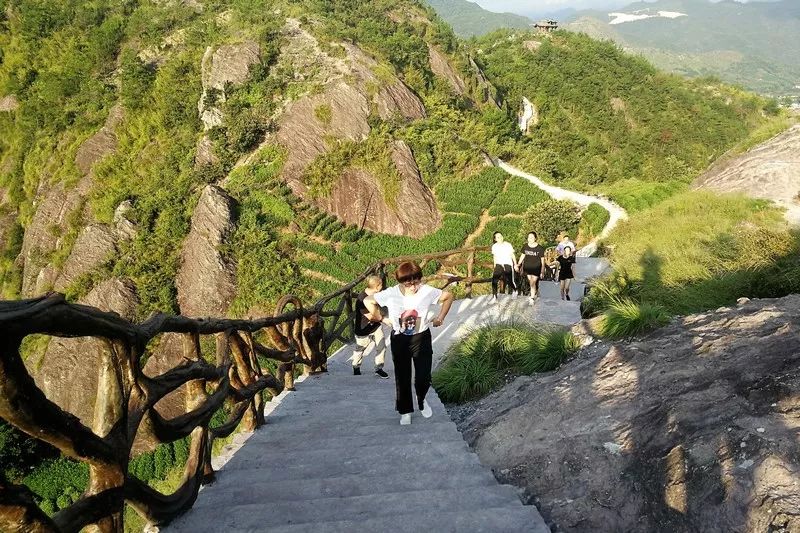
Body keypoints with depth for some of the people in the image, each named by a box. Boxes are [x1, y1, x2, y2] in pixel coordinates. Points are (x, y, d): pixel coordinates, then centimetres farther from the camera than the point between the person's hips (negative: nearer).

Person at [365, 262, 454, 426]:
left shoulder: (427, 291, -20)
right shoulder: (391, 294, -21)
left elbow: (448, 296, -3)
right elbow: (368, 301, -6)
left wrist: (440, 318, -2)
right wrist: (381, 318, -3)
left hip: (421, 338, 0)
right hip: (399, 340, 0)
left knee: (424, 377, 1)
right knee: (402, 378, 11)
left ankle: (421, 401, 35)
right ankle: (405, 410, 33)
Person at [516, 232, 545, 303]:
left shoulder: (539, 248, -11)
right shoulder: (525, 246, -2)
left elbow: (542, 260, -5)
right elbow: (522, 256, 12)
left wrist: (542, 271, -6)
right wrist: (518, 264, 9)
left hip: (536, 268, -4)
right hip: (527, 267, 4)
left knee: (533, 283, -11)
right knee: (531, 282, 15)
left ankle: (532, 298, -3)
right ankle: (537, 292, 39)